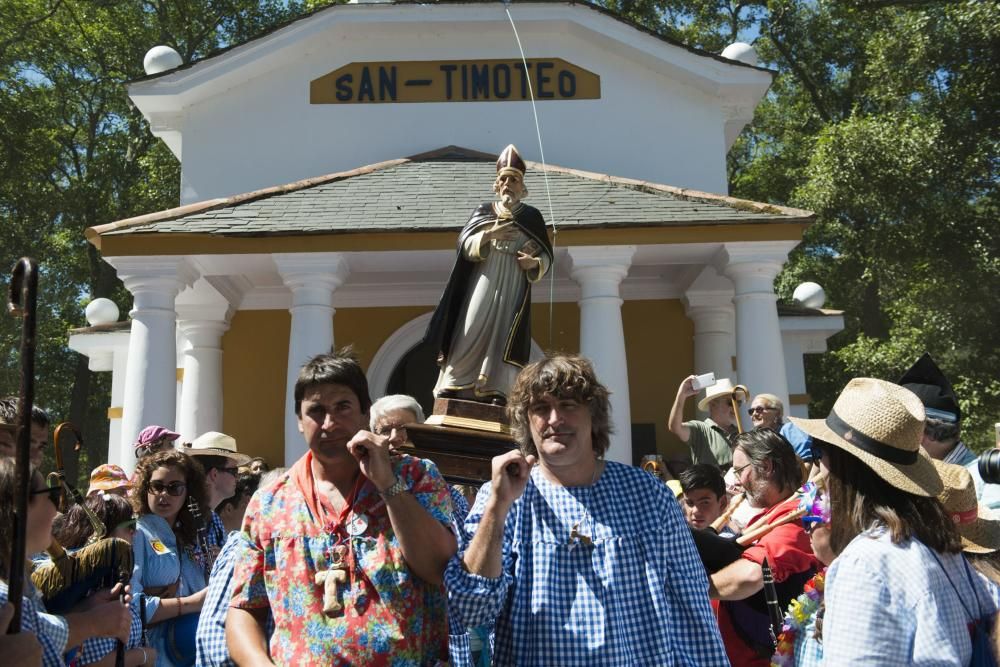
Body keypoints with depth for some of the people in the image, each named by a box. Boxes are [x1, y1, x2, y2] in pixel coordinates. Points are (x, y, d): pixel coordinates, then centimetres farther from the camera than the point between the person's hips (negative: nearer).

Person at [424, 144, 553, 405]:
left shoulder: (532, 216, 11)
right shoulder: (483, 211, 12)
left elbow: (547, 255, 11)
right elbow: (465, 245, -2)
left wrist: (534, 263, -11)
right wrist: (490, 234, -19)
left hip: (514, 284, 0)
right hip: (484, 280, 0)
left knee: (504, 333, -10)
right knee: (471, 330, -10)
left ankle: (496, 392, -14)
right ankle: (452, 384, -11)